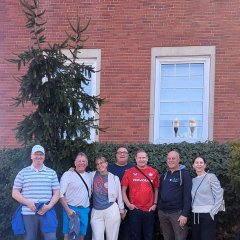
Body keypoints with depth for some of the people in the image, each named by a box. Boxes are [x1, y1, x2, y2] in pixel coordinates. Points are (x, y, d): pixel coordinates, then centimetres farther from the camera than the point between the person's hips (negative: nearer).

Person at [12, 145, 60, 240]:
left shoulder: (52, 173, 9)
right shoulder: (23, 173, 6)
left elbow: (56, 193, 8)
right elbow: (15, 193, 4)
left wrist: (49, 206, -9)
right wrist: (28, 203, -11)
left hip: (47, 212, 1)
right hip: (28, 213, 0)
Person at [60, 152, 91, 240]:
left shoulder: (88, 176, 11)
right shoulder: (67, 175, -7)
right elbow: (60, 194, -9)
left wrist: (87, 208, 9)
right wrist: (68, 210, -15)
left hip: (84, 210, 5)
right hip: (71, 210, -5)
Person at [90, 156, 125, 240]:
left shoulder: (114, 178, 1)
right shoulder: (92, 176, 4)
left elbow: (119, 195, 8)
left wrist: (122, 210, 12)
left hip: (111, 210, -1)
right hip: (96, 212, 1)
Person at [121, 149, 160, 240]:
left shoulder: (154, 172, 3)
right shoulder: (129, 172, 0)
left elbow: (156, 190, 10)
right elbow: (123, 190, 3)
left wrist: (155, 204, 1)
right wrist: (128, 204, -5)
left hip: (149, 210, 1)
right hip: (134, 209, -1)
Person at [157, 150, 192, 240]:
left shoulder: (185, 175, -5)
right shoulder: (164, 176, 12)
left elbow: (187, 196, -12)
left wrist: (185, 214, -18)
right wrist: (159, 209, 7)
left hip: (177, 212, -5)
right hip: (162, 213, 5)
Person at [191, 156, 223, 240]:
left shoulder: (211, 177, -4)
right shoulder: (193, 180, 12)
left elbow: (219, 197, -8)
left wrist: (212, 213, -11)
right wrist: (192, 208, 6)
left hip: (207, 215, -5)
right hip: (195, 215, 6)